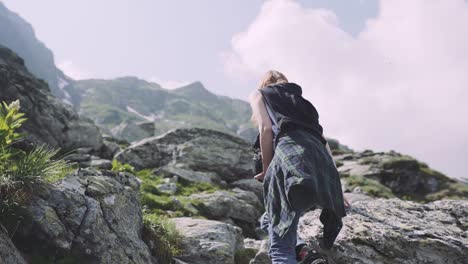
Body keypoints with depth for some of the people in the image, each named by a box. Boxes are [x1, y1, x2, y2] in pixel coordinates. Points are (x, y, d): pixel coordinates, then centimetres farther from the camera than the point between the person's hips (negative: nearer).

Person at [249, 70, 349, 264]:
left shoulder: (259, 94, 25)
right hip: (322, 162, 6)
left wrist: (266, 169, 11)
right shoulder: (301, 100, 38)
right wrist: (335, 191, 28)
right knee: (270, 220, 25)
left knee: (281, 247, 1)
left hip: (292, 156, -6)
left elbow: (266, 128, 4)